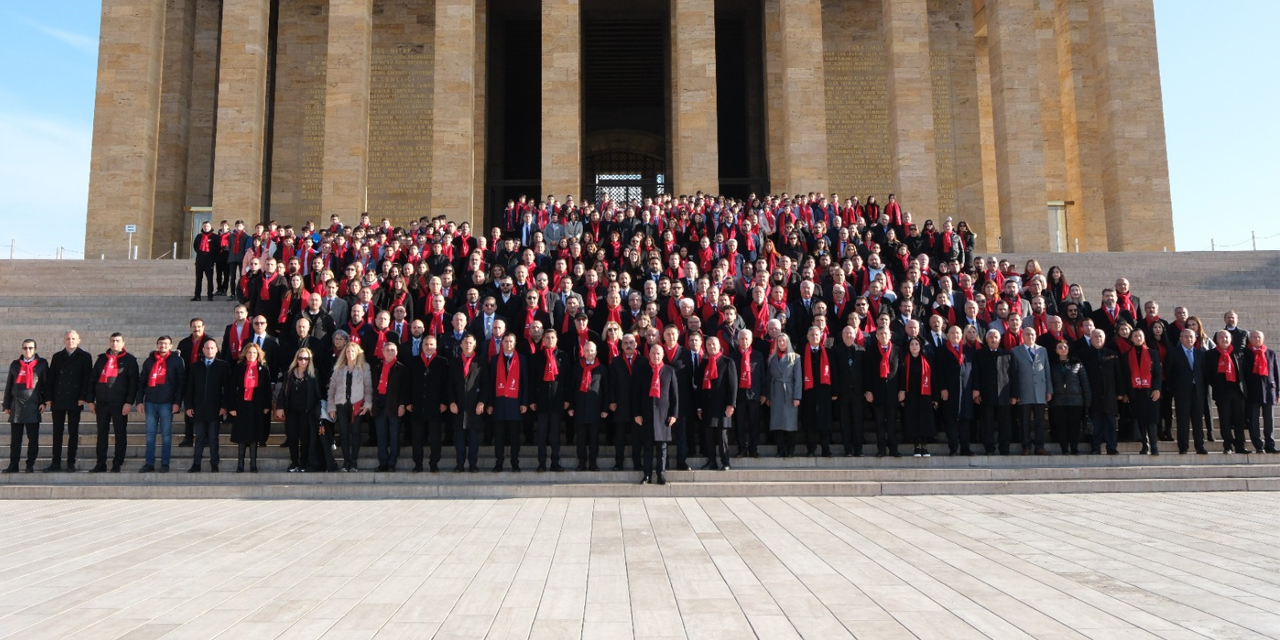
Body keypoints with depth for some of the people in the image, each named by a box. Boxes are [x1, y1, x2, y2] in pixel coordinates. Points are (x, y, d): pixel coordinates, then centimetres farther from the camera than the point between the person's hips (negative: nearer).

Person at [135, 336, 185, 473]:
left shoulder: (176, 360, 1)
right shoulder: (149, 361, 13)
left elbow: (181, 383, -3)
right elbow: (142, 382, 13)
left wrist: (177, 402, -11)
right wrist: (139, 401, 3)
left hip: (167, 403, -4)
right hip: (150, 402, 4)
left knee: (166, 434, 1)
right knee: (150, 434, 6)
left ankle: (165, 464, 7)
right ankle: (149, 463, 11)